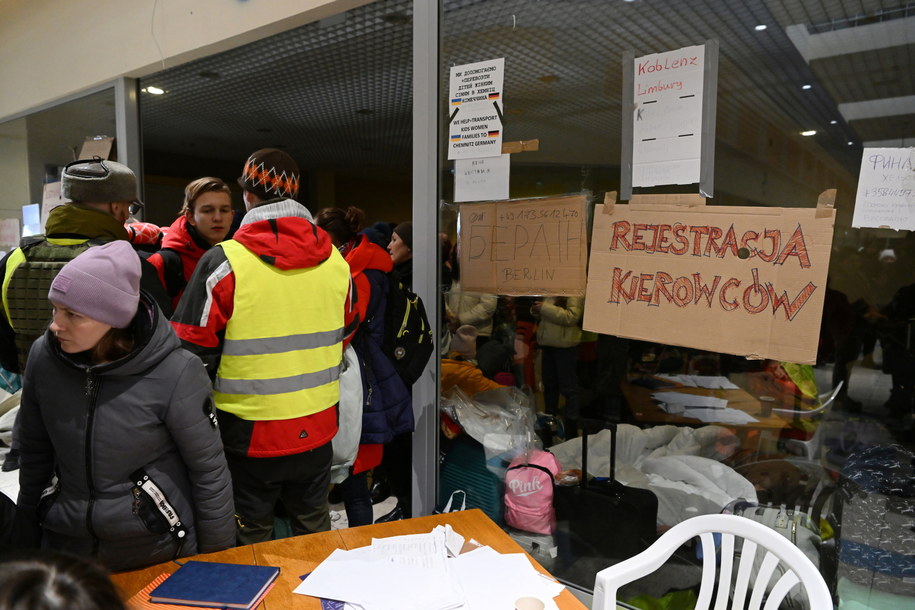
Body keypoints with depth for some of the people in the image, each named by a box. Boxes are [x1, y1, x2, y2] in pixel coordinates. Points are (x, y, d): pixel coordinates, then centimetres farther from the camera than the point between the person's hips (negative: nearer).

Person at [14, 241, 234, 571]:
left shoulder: (175, 374, -24)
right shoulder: (43, 357, -10)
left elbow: (209, 470, -13)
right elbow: (34, 457, 4)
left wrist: (217, 565, -6)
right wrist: (26, 544, 11)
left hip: (158, 553, -3)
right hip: (66, 546, 4)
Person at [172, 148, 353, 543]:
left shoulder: (224, 262, -16)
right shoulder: (335, 261, -2)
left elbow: (193, 351, -11)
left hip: (249, 433, -4)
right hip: (317, 431, 4)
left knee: (251, 540, 17)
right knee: (314, 529, 23)